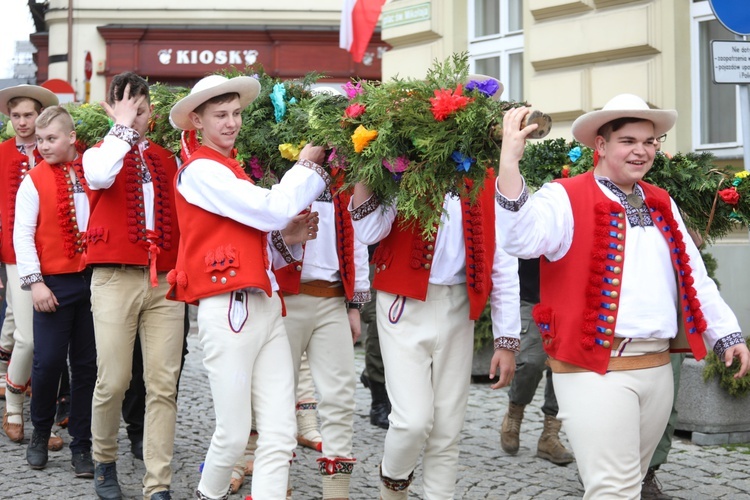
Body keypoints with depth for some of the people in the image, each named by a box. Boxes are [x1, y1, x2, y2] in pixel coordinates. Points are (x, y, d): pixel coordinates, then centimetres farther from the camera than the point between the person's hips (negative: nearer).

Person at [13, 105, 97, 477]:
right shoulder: (34, 181, 0)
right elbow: (22, 234, -3)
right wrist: (34, 281, -11)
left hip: (92, 279, 2)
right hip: (55, 282, -2)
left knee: (87, 364, 5)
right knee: (48, 361, -3)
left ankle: (81, 446, 15)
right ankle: (40, 435, 21)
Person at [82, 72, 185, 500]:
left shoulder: (167, 158, 18)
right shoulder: (99, 153, 9)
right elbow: (101, 176, -17)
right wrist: (122, 128, -8)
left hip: (165, 280, 3)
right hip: (116, 277, -2)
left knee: (163, 384, -3)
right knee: (113, 381, -4)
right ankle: (105, 461, 22)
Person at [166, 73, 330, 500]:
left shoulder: (234, 171, 21)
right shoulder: (200, 170, -6)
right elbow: (272, 209, -16)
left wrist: (290, 237, 4)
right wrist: (307, 165, -1)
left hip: (267, 305, 8)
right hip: (229, 309, -8)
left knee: (281, 434, 0)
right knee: (235, 433, -1)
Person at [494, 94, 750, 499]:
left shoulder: (662, 205, 15)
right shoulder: (567, 198, -7)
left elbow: (693, 278, 20)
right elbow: (522, 239, -26)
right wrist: (509, 161, -36)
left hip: (658, 368, 7)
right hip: (595, 370, -7)